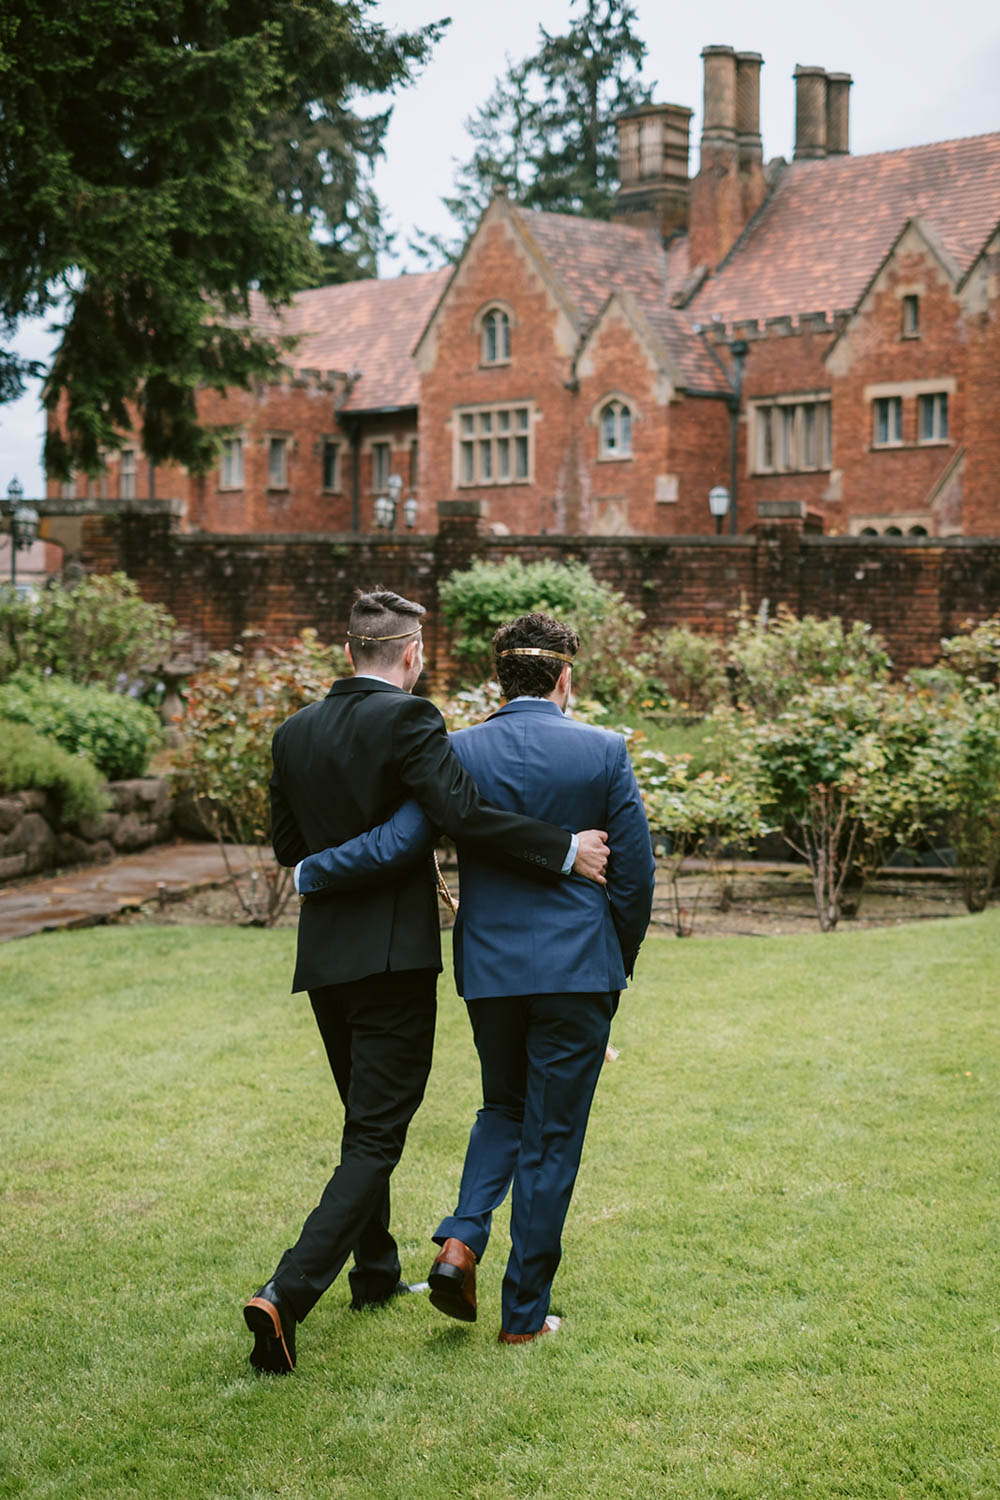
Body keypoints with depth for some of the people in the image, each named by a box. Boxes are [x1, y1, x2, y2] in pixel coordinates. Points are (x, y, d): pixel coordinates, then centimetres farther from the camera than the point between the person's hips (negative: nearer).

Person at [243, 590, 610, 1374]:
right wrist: (566, 849, -17)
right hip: (394, 955, -7)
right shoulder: (408, 719, -13)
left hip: (324, 956, 7)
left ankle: (376, 1273, 35)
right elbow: (465, 810, -24)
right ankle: (287, 1293, -16)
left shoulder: (295, 731, 8)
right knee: (377, 1138, -4)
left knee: (366, 1121, 22)